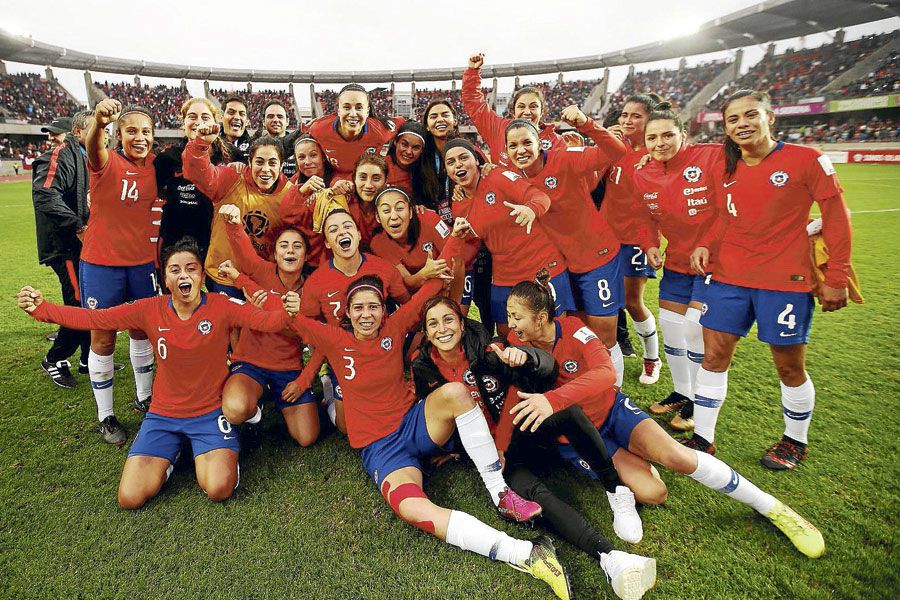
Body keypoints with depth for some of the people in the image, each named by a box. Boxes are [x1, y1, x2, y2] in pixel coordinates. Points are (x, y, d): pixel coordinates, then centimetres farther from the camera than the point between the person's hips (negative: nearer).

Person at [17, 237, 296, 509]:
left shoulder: (221, 306, -12)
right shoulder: (151, 309, -5)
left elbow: (266, 320, -24)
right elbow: (94, 319, -4)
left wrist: (288, 313, -44)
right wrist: (41, 308, -14)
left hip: (210, 413, -2)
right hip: (163, 414, 3)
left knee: (219, 489, -22)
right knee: (130, 498, -6)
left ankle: (204, 454, 13)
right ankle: (172, 451, 22)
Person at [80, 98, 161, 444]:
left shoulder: (154, 165, 1)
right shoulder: (106, 162, -14)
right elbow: (93, 147, -36)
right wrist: (99, 121, -57)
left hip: (143, 261, 4)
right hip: (102, 263, -4)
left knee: (142, 329, 16)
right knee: (103, 337, 5)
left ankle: (144, 397, 36)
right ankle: (105, 416, 20)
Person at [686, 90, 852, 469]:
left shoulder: (806, 159, -6)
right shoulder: (727, 169, 8)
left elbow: (836, 218, -4)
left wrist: (836, 278, -6)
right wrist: (705, 245, -3)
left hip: (785, 281, -4)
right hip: (729, 276, 4)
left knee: (789, 366, 8)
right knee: (713, 356, 4)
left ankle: (796, 442, 32)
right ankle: (703, 438, 17)